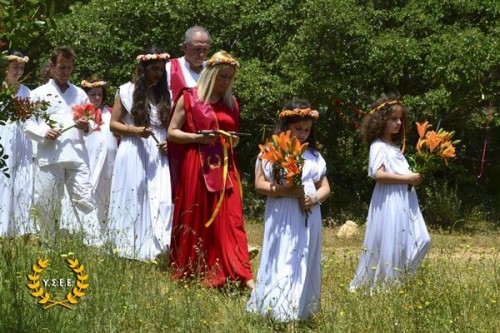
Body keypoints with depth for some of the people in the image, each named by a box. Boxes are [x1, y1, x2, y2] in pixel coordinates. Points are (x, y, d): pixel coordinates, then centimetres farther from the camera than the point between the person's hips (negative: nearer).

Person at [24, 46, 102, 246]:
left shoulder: (79, 94, 16)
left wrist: (87, 126, -4)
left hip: (77, 155, 1)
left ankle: (94, 243, -13)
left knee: (84, 199, -8)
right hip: (49, 156, -1)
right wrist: (43, 133, -13)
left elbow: (91, 122, 19)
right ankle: (48, 244, 17)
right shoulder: (39, 93, 9)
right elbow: (28, 124, 6)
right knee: (45, 202, 2)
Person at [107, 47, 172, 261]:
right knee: (132, 201, 1)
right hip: (133, 154, -3)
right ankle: (128, 250, 7)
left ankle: (154, 248, -6)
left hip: (158, 155, 3)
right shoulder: (127, 91, 2)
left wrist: (169, 142, 0)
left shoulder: (164, 94, 12)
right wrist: (136, 130, -13)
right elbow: (114, 124, 3)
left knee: (161, 201, -8)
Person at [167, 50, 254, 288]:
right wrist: (198, 137, -16)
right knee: (194, 220, 1)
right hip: (195, 167, -3)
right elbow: (172, 132, -2)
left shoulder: (231, 104, 14)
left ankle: (241, 275, -12)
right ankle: (189, 275, 13)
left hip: (225, 168, 3)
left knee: (230, 220, -5)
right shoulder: (189, 98, 0)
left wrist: (233, 140, 2)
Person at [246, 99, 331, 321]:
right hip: (282, 218, -5)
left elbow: (325, 187, 12)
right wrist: (287, 190, -19)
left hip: (308, 217, 5)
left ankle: (300, 309, 14)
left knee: (305, 264, 8)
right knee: (282, 264, -7)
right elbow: (260, 184, -7)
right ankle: (276, 309, -6)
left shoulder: (314, 155, 12)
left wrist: (315, 198, -10)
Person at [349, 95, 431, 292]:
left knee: (419, 241, 6)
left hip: (404, 200, 9)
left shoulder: (394, 147, 19)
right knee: (389, 245, -7)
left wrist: (414, 176, 9)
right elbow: (378, 174, -21)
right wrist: (406, 178, -18)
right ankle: (380, 286, 2)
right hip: (389, 201, -9)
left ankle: (397, 282, 12)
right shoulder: (378, 146, -9)